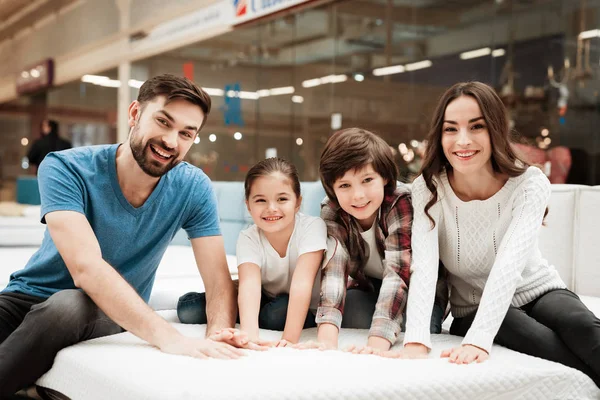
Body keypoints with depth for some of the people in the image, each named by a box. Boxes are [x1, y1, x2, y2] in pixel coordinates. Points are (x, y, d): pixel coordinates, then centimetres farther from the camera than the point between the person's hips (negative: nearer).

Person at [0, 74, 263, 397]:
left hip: (115, 318, 2)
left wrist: (218, 331, -34)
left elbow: (218, 280, -10)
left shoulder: (192, 188, -10)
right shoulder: (66, 169, -19)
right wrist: (168, 337, -45)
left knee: (70, 307, -33)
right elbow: (87, 268, -32)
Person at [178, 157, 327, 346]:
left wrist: (290, 339, -44)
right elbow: (249, 284, -36)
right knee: (190, 309, -17)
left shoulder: (312, 227, -25)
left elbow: (302, 283, -35)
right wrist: (250, 335, -53)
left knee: (278, 312, -36)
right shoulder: (248, 239, -19)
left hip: (307, 310, -1)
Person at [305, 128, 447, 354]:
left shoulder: (402, 202, -31)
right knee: (352, 319, -27)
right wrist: (327, 336, -49)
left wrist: (377, 342, -53)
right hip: (369, 289, 3)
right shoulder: (331, 212, -20)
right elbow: (333, 269, -32)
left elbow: (398, 272, -40)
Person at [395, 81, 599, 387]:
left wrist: (479, 339, -47)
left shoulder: (529, 184, -18)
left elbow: (509, 264, -32)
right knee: (542, 342, -31)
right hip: (473, 309, 0)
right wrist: (417, 340, -47)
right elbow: (423, 267, -30)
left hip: (536, 291, 0)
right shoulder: (427, 189, -16)